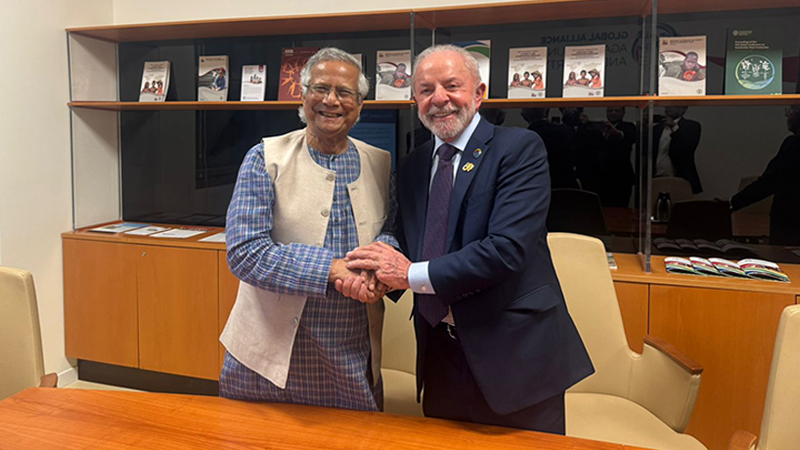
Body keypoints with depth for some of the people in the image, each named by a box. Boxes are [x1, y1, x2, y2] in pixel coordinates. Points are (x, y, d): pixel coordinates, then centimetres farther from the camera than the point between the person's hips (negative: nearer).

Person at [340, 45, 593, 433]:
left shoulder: (520, 149, -10)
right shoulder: (411, 167, 10)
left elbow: (508, 248, -22)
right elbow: (402, 245, 11)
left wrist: (414, 274, -20)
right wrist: (372, 272, -12)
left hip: (514, 354, -5)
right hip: (441, 356, 6)